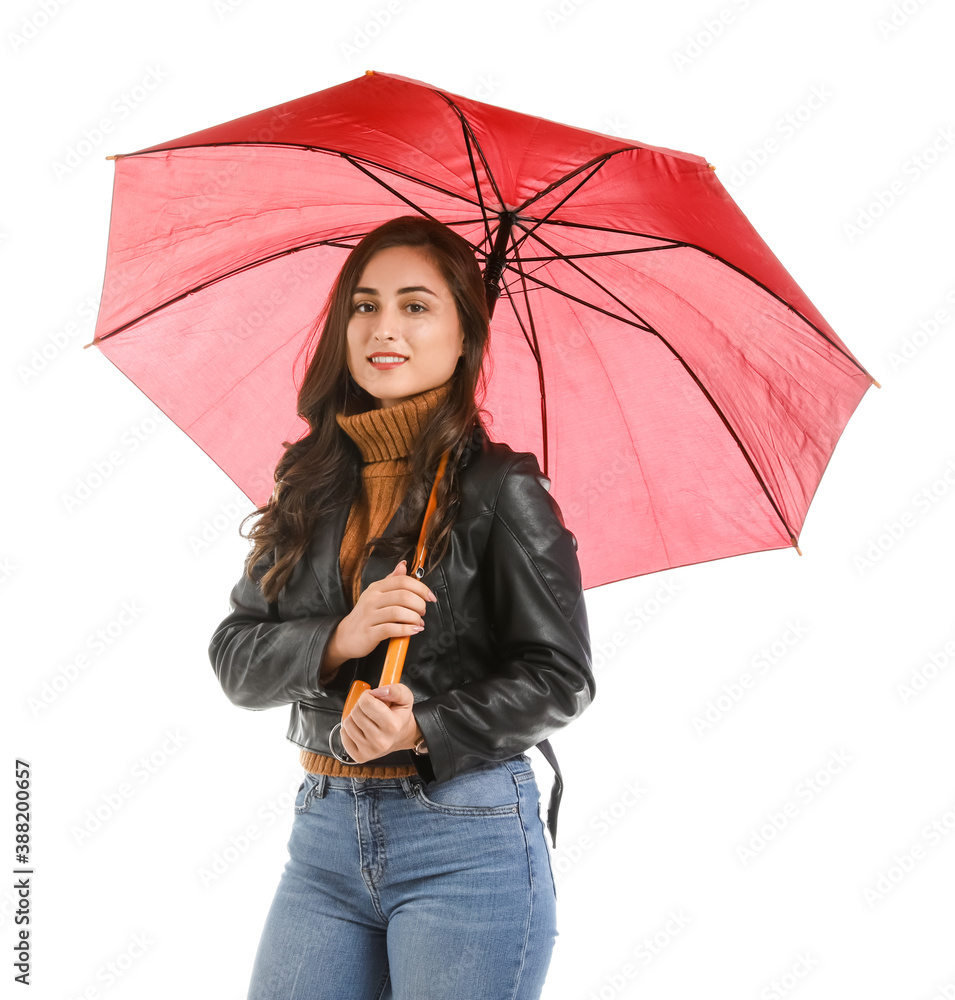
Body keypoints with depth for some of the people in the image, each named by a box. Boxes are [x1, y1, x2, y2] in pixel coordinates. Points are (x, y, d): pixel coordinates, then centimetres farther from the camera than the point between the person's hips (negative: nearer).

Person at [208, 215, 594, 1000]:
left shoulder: (501, 488, -7)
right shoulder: (314, 485, 7)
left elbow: (560, 677, -7)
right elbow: (236, 657, 5)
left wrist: (424, 731, -20)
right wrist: (337, 641, -14)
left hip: (466, 843, -4)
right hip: (324, 836, 5)